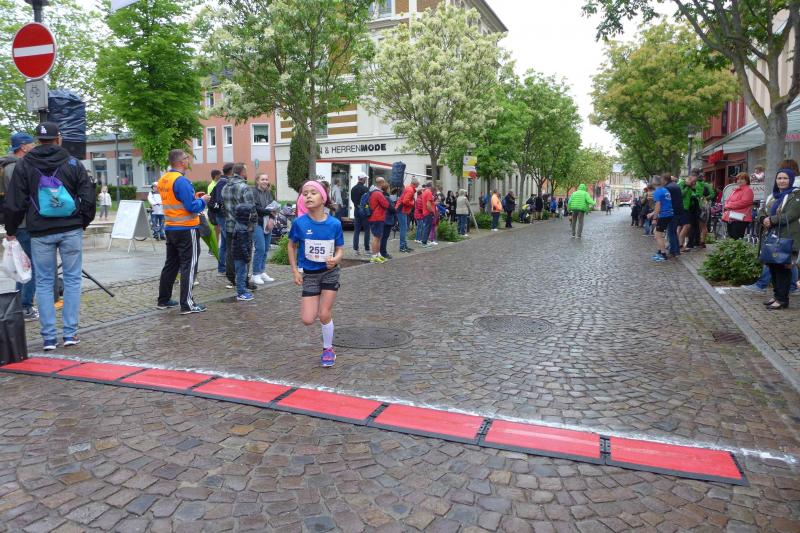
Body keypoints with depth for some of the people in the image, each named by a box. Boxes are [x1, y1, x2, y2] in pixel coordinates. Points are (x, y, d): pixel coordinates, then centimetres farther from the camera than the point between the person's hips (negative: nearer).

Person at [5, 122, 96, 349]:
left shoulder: (24, 165, 3)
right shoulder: (73, 163, 2)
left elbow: (14, 202, 3)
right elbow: (88, 198, 0)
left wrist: (11, 230, 14)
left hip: (40, 232, 1)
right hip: (71, 230, 0)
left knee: (44, 283, 7)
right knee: (72, 279, 6)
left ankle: (49, 336, 7)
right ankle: (70, 333, 5)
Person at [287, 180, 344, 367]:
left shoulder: (334, 224, -13)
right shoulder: (299, 223, -13)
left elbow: (340, 249, -2)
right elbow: (292, 246, 3)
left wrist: (336, 259, -25)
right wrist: (295, 271, -1)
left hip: (330, 272, 0)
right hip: (309, 274, 1)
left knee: (324, 315, -2)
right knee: (307, 320, -5)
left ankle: (328, 349, 22)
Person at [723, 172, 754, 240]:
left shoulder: (748, 190, -3)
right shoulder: (735, 190, 23)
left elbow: (744, 202, -16)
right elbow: (728, 200, 23)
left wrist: (730, 205, -10)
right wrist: (727, 205, -1)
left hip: (740, 219, -8)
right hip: (730, 218, 9)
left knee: (737, 239, -14)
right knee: (730, 239, 9)